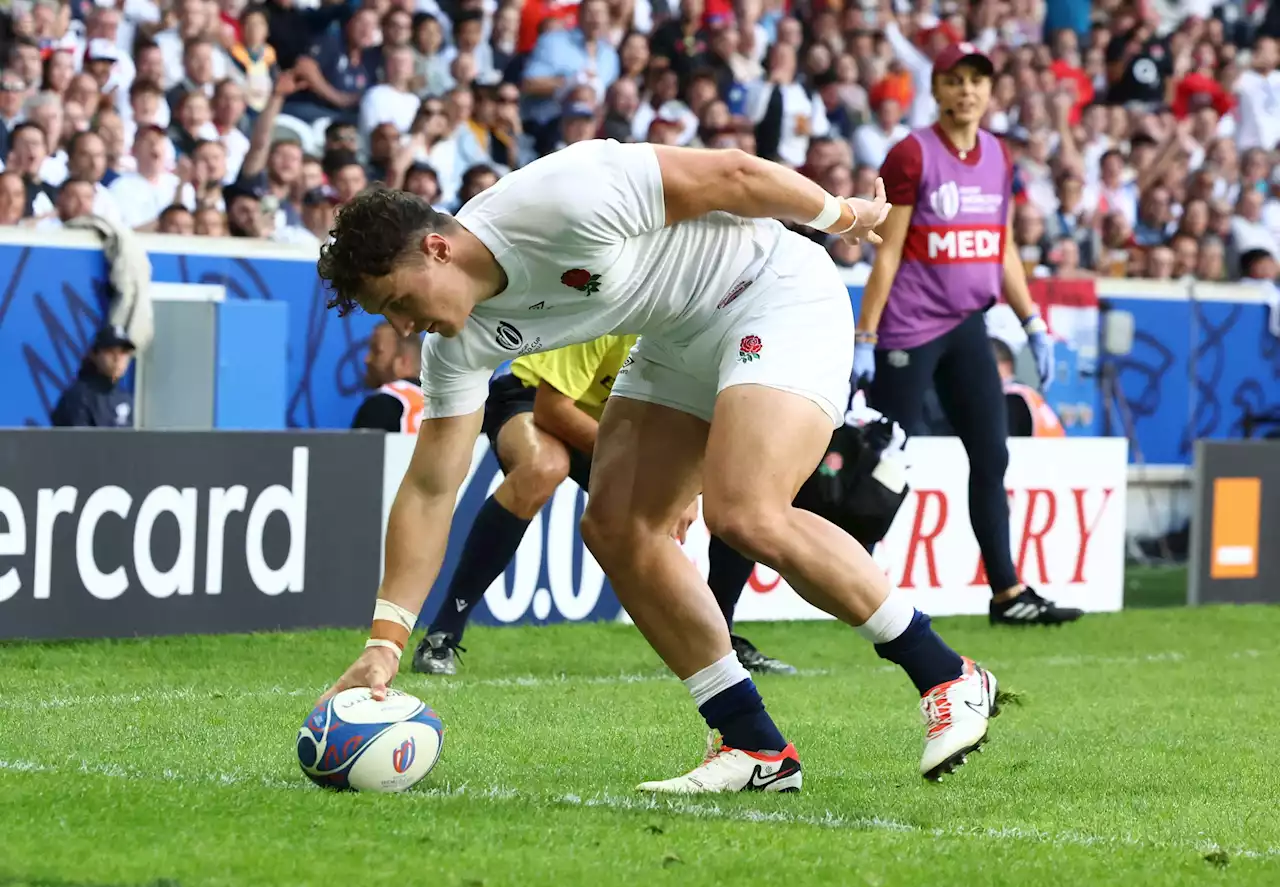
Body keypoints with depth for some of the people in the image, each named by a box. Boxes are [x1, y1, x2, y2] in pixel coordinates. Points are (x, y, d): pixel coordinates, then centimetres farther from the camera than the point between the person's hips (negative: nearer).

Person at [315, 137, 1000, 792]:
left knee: (745, 517, -25)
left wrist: (840, 215, -4)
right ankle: (755, 748, 1)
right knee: (613, 527, -5)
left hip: (778, 293, -8)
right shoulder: (461, 341, -6)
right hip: (681, 337, 8)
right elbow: (429, 489, -2)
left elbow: (730, 175, -20)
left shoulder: (564, 202, -31)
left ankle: (947, 677, -11)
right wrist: (384, 643, -7)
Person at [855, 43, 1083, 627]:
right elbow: (887, 254, -11)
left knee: (992, 458, 5)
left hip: (967, 326, 7)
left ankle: (1007, 594, 9)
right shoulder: (912, 156, -9)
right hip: (910, 327, -7)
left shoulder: (998, 157, 10)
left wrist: (1032, 323, 10)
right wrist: (864, 339, -14)